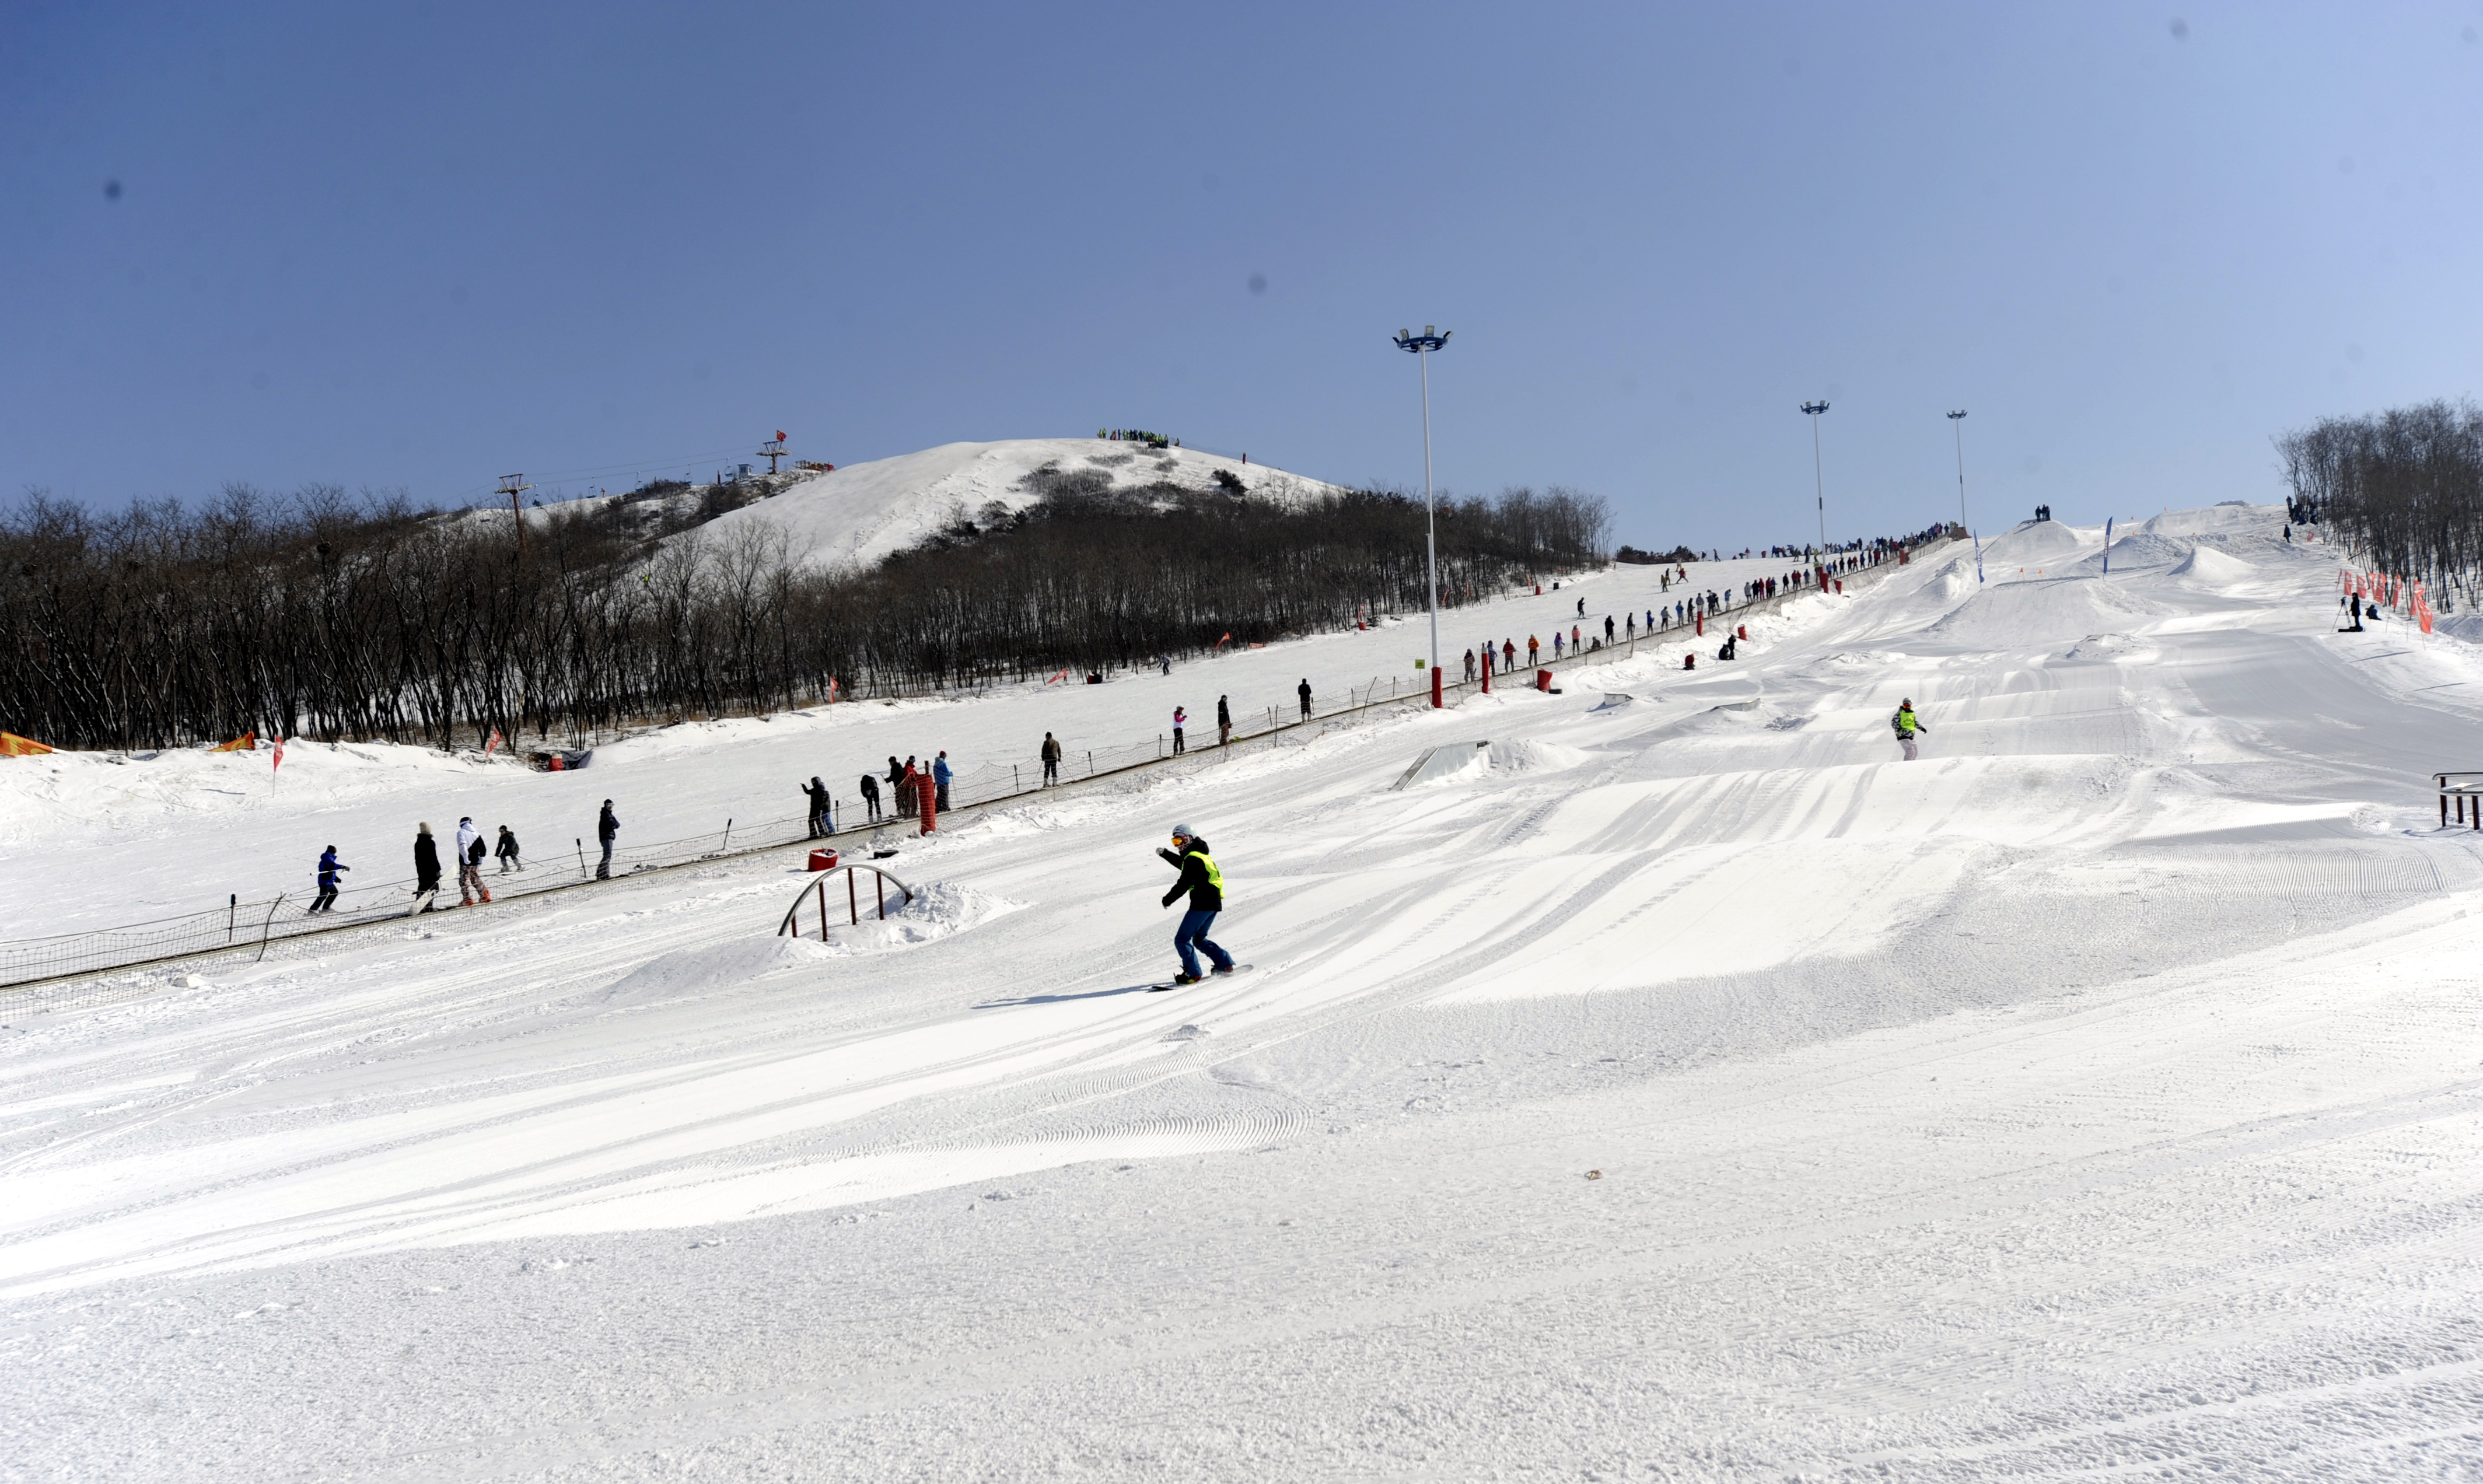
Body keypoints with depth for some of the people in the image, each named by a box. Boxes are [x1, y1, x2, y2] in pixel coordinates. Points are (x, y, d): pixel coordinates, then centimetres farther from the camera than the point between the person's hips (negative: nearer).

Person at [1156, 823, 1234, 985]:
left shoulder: (1193, 859, -13)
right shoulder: (1201, 855, 18)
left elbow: (1184, 884, -16)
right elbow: (1182, 863, 38)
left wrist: (1168, 899, -5)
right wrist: (1164, 854, 33)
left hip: (1202, 905, -10)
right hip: (1214, 904, 10)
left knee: (1182, 939, -7)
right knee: (1199, 939, 22)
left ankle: (1193, 973, -13)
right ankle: (1226, 964, 18)